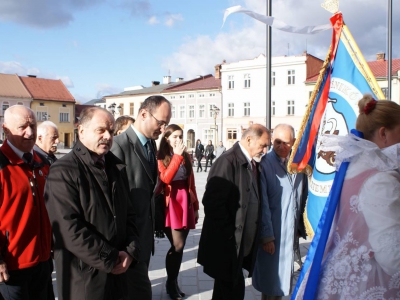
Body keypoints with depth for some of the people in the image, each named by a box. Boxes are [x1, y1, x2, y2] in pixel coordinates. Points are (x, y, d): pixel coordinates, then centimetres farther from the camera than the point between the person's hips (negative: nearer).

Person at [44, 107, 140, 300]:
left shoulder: (117, 167, 8)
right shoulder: (63, 171, -13)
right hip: (83, 278, -6)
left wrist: (130, 252, -3)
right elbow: (69, 229, -20)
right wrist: (110, 260, -14)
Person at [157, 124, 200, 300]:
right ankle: (171, 283, 9)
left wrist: (195, 206, 12)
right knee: (178, 245, -10)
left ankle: (173, 282, 21)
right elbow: (165, 179, -20)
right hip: (170, 204, -5)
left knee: (179, 247, 7)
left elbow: (191, 183, 14)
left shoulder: (186, 157, 12)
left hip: (185, 203, 5)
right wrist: (177, 156, -21)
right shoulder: (160, 157, -3)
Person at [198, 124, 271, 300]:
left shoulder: (252, 164, 8)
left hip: (242, 242, 8)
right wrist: (229, 235, -17)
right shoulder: (228, 161, -19)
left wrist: (251, 237, 6)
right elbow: (212, 202, -23)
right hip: (227, 242, -8)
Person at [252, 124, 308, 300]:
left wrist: (301, 227, 7)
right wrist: (266, 235, -15)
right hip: (272, 232, -5)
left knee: (284, 276, 18)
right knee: (270, 278, 8)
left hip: (292, 230, 5)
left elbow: (303, 197, 7)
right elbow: (262, 203, -15)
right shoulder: (264, 163, -14)